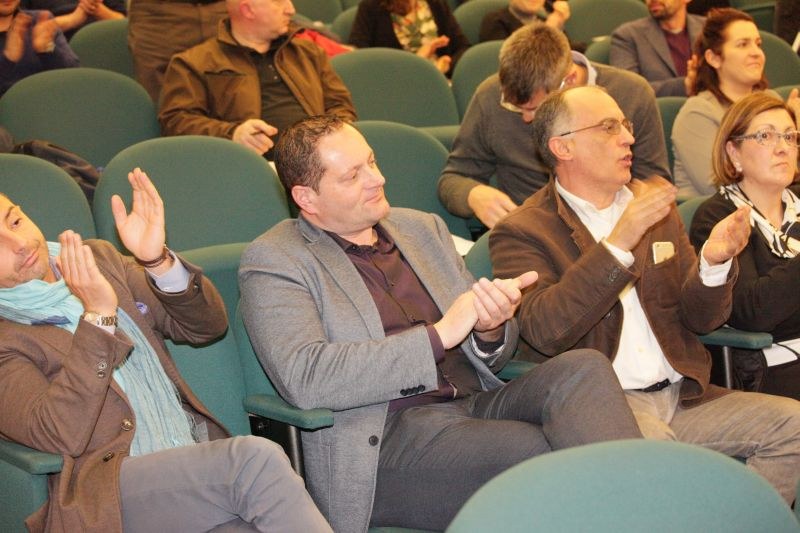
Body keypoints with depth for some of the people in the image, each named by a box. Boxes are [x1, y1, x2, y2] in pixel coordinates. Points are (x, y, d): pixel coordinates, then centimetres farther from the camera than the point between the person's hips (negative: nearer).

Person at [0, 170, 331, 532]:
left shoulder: (99, 259, 17)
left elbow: (208, 325, 14)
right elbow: (63, 436, -17)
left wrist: (158, 260, -4)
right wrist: (98, 315, -20)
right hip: (104, 491, -5)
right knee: (255, 459, -30)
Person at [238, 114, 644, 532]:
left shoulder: (423, 228, 20)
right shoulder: (273, 261, 1)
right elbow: (304, 379, -16)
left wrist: (491, 329, -5)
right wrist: (440, 335, -16)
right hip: (383, 435, -6)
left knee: (583, 367, -23)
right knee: (542, 454, -32)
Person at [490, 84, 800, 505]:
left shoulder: (657, 208, 17)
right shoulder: (521, 232, 0)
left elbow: (700, 320, 16)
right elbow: (544, 331, -17)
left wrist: (714, 263, -6)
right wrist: (617, 244, -22)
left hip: (680, 394, 6)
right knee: (653, 447, -36)